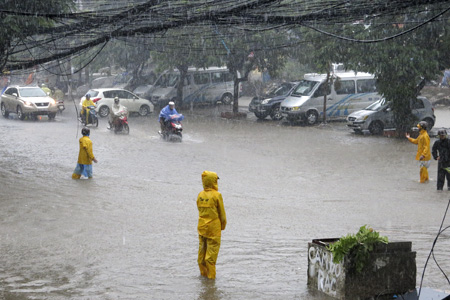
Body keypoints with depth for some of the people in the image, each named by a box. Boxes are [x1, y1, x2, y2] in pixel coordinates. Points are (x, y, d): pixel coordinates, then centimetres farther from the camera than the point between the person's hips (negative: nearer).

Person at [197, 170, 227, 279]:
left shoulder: (200, 195, 1)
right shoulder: (217, 195, -14)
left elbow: (200, 210, 7)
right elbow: (222, 213, -8)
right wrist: (223, 225, 7)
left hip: (202, 226, 6)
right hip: (213, 227, -6)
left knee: (202, 249, 14)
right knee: (212, 251, 0)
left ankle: (203, 272, 22)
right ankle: (211, 274, 3)